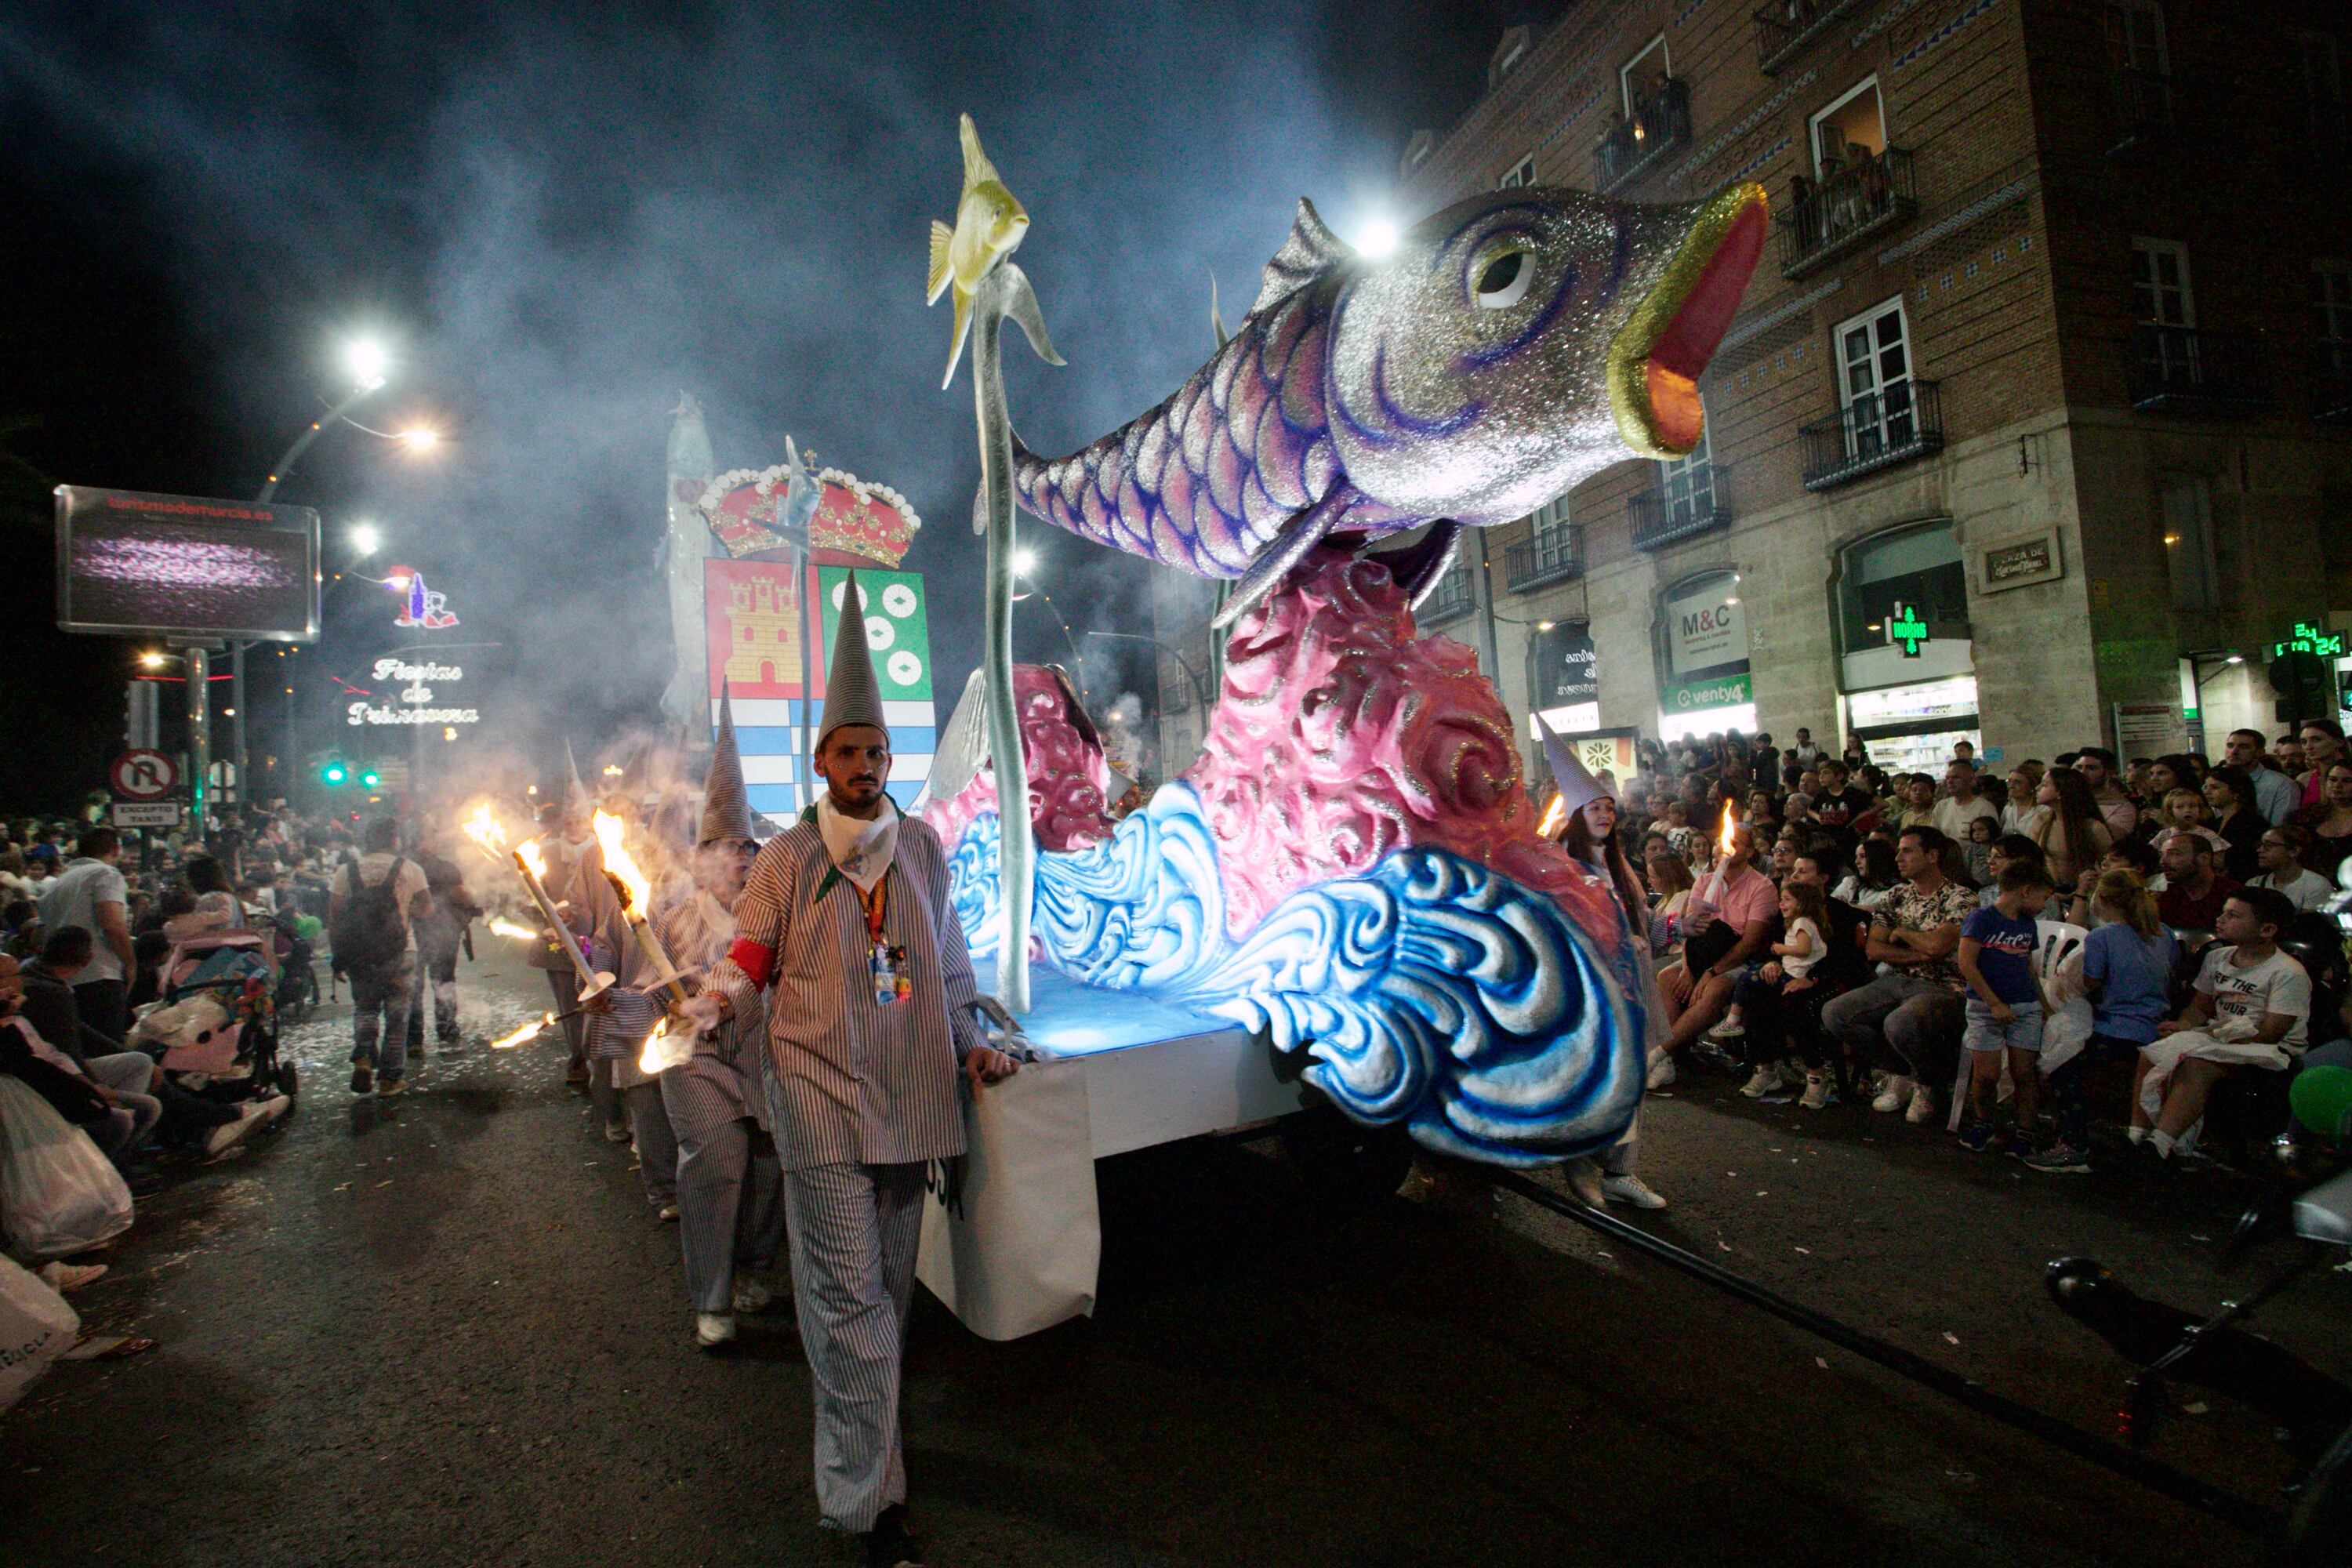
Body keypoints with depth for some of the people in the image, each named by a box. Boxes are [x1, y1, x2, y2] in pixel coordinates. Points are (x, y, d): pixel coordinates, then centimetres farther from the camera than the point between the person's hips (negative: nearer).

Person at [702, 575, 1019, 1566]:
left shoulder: (923, 849, 7)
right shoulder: (786, 859, -2)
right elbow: (749, 956, 3)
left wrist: (968, 1044, 8)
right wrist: (724, 992, -17)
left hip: (907, 1090, 4)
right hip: (820, 1088, -3)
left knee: (889, 1285, 15)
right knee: (852, 1293, -3)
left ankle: (852, 1433, 37)